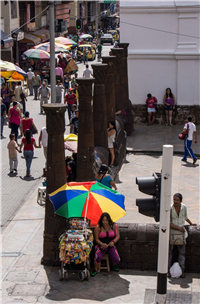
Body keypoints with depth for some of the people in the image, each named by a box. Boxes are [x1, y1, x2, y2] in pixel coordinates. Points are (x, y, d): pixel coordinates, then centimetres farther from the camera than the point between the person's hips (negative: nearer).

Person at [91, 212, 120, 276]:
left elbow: (118, 236, 5)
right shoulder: (98, 227, -2)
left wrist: (113, 242, -15)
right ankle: (96, 270, -3)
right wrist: (101, 244, -22)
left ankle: (115, 265, 21)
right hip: (101, 245, -2)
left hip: (111, 246, 2)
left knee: (116, 259, -21)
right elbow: (96, 238, -2)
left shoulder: (113, 226, 5)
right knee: (98, 257, -33)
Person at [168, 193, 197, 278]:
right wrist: (178, 228, -18)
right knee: (169, 250, -3)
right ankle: (168, 270, 6)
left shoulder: (184, 207, -2)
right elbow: (168, 223, -15)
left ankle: (182, 270, 6)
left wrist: (191, 223, 31)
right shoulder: (170, 209, -15)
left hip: (181, 230, 3)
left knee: (182, 251, 0)